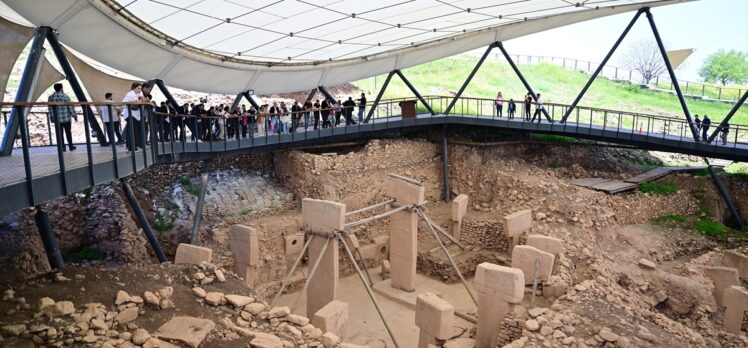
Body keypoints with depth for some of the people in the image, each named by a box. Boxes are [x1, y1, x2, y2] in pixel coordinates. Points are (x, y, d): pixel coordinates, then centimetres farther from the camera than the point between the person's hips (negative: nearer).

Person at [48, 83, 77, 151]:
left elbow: (50, 109, 4)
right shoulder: (65, 96, -11)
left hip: (57, 119, 2)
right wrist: (74, 116, 2)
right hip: (66, 118, -2)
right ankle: (71, 146, 17)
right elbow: (71, 107, -9)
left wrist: (51, 117, 16)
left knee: (59, 134, 7)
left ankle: (62, 148, 8)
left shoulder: (51, 98, -1)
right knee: (68, 133, 11)